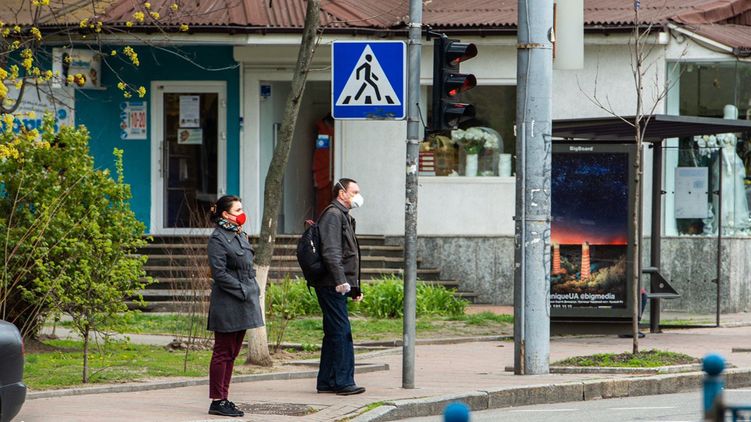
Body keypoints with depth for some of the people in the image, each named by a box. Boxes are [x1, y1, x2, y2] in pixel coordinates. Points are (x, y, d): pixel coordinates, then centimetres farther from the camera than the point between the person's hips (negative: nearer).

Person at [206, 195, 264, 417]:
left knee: (232, 353, 11)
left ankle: (223, 398, 16)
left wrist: (254, 290, 9)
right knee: (223, 353, -5)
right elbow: (219, 273, -17)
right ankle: (217, 401, -1)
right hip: (227, 305, -9)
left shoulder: (241, 236, 16)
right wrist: (243, 290, -19)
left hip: (244, 304, 9)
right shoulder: (218, 238, -11)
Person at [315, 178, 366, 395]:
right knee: (342, 332, -10)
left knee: (334, 333, 11)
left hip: (340, 286, 11)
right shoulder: (333, 215, -10)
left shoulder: (344, 216, 23)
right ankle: (344, 381, -10)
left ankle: (326, 382, 14)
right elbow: (330, 252, -21)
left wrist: (355, 287, 27)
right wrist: (340, 280, -28)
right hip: (332, 285, -11)